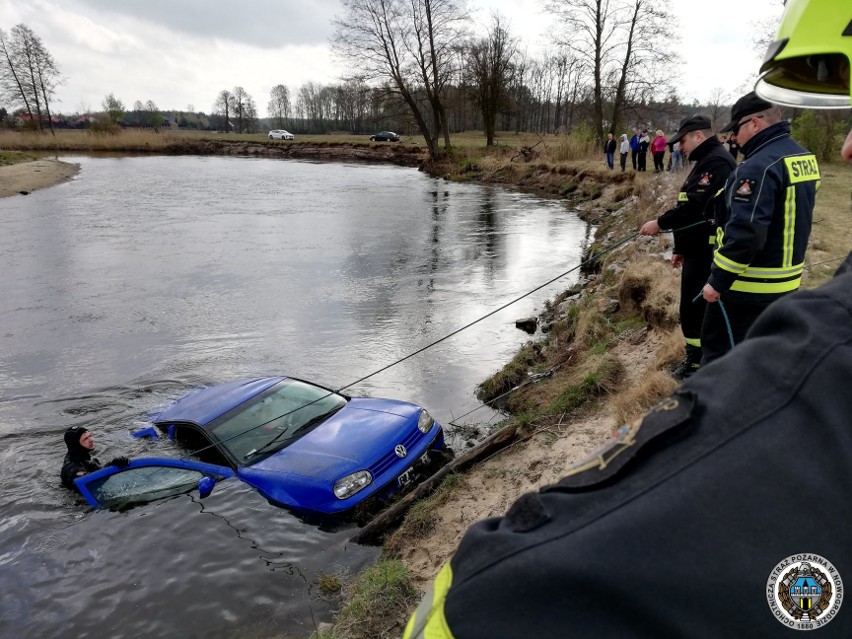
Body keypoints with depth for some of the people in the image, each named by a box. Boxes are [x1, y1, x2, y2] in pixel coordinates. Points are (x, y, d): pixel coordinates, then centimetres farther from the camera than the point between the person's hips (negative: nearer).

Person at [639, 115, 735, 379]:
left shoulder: (716, 161, -16)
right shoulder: (706, 161, 19)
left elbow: (696, 206, -26)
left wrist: (661, 223, -17)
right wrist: (681, 248, 21)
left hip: (707, 251, -11)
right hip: (698, 249, 11)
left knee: (694, 307, -5)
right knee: (695, 306, 17)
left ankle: (698, 363, 7)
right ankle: (698, 357, 28)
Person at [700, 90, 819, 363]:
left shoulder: (758, 167, -22)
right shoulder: (805, 157, 9)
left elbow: (745, 234, -29)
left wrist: (717, 280, -21)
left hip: (747, 286, -9)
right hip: (786, 281, 9)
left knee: (720, 350, 3)